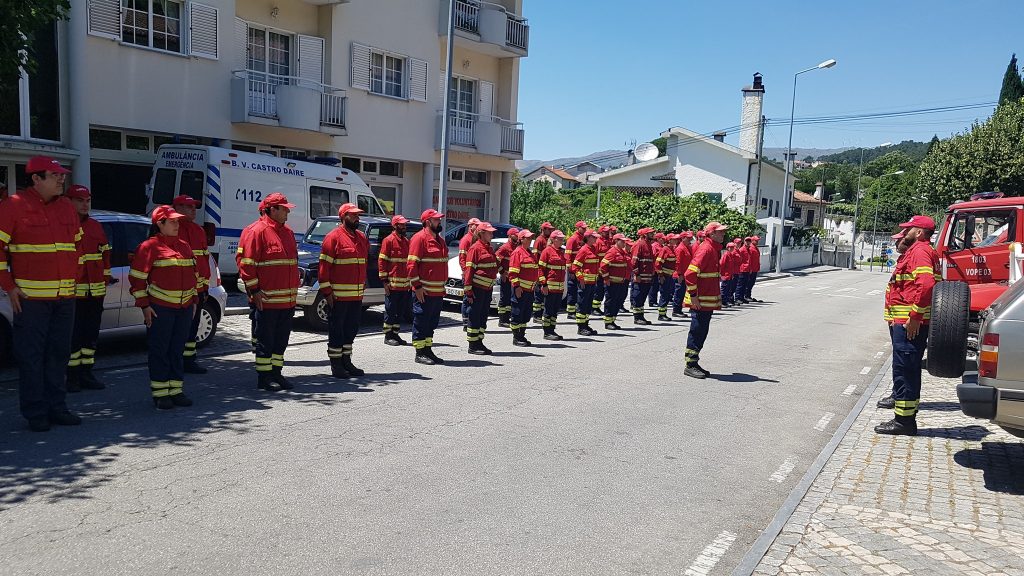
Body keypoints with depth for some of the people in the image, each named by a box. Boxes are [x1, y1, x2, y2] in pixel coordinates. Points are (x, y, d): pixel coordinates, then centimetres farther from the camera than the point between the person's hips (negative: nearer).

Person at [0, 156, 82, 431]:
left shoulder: (66, 207, 12)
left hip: (65, 296, 6)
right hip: (30, 297, -6)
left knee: (59, 354, 11)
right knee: (31, 356, 1)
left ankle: (56, 407, 22)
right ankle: (35, 413, 11)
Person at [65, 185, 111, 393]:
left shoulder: (96, 227, 15)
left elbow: (105, 254, 18)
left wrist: (105, 281, 14)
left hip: (95, 291, 6)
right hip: (71, 291, -6)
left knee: (91, 334, 11)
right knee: (72, 336, -2)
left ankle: (86, 373, 20)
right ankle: (72, 376, 6)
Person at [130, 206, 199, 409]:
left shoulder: (184, 246, 14)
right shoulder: (149, 246, -6)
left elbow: (194, 274, 22)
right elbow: (137, 277, -7)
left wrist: (194, 300, 17)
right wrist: (144, 305, -10)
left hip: (184, 308, 6)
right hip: (160, 308, -6)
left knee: (178, 350, 11)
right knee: (160, 351, 1)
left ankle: (176, 390, 18)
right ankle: (160, 393, 7)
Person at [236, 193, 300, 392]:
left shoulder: (287, 232, 16)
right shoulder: (256, 231, -10)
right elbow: (245, 262, -13)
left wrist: (294, 290, 22)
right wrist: (254, 290, -15)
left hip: (287, 300, 8)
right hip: (265, 300, -8)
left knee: (281, 339, 14)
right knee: (264, 340, 1)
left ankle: (276, 373, 24)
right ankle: (264, 377, 10)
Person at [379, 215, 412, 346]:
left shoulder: (406, 241, 15)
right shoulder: (388, 240, -6)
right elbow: (382, 261, -9)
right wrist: (385, 281, -14)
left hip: (405, 284, 7)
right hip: (393, 284, -7)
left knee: (401, 311, 12)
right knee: (390, 311, 0)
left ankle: (395, 334, 21)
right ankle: (388, 336, 8)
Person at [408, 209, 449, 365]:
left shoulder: (440, 240, 17)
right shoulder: (419, 238, -11)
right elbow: (412, 264, -15)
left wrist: (443, 285, 21)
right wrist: (417, 286, -19)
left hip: (438, 291, 9)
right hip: (424, 291, -9)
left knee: (432, 322, 15)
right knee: (421, 321, -1)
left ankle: (428, 350, 24)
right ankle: (420, 353, 6)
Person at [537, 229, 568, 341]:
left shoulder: (561, 252, 16)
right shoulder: (547, 251, -7)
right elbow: (541, 268, -9)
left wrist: (563, 285, 21)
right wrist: (544, 284, -15)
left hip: (560, 286, 8)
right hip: (550, 285, -7)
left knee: (556, 309, 10)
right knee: (549, 310, -2)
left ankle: (552, 330, 18)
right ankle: (547, 333, 3)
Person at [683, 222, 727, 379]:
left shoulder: (714, 249, 15)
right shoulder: (705, 249, -16)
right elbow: (690, 274, -23)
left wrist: (717, 297, 22)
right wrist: (693, 296, -22)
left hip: (709, 300, 10)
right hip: (700, 301, -10)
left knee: (702, 332, 13)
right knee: (697, 332, -4)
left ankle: (694, 363, 21)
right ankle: (690, 366, 3)